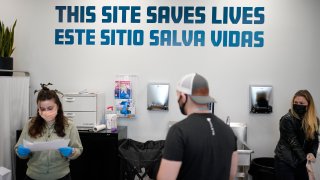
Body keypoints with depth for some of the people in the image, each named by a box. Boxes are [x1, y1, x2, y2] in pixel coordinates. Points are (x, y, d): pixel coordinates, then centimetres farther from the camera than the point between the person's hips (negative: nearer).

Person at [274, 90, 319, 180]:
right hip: (285, 161, -5)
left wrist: (312, 153, -17)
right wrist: (305, 159, -23)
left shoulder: (314, 121, 2)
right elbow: (293, 143, -18)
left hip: (301, 161, 5)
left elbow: (314, 140, 3)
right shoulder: (287, 119, -15)